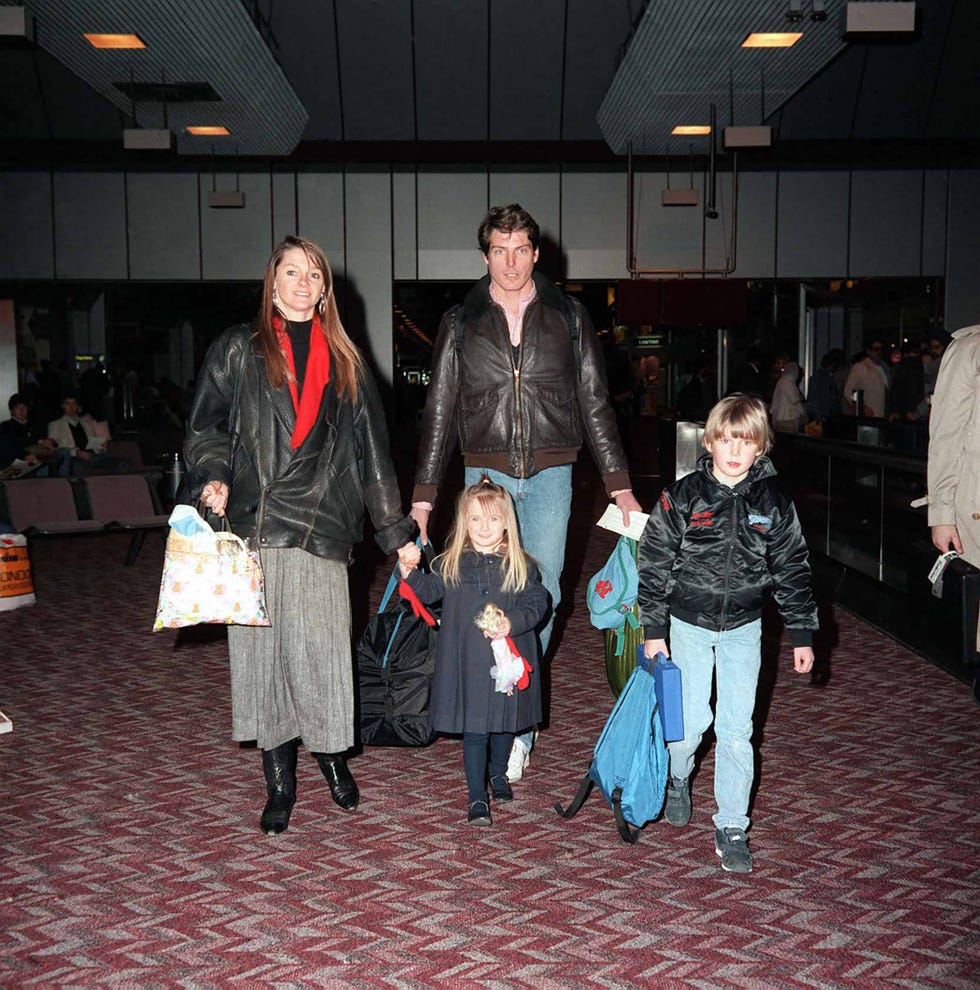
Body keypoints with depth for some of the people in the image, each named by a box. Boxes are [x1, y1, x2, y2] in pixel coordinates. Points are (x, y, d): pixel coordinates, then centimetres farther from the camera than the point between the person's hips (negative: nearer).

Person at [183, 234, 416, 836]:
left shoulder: (345, 363, 16)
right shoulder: (239, 350, 11)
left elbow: (371, 451, 16)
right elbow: (205, 426, 9)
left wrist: (396, 532, 14)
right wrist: (213, 477, -12)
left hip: (321, 526, 1)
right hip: (254, 523, 0)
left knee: (320, 648, -6)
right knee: (263, 649, 1)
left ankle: (334, 758, 18)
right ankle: (280, 782, 14)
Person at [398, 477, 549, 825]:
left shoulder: (521, 567, -3)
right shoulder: (450, 564, 0)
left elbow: (537, 604, -5)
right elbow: (427, 591, 9)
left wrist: (512, 623, -21)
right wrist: (409, 572, -9)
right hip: (466, 665, -1)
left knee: (505, 724, 19)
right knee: (474, 730, 2)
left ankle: (498, 774, 45)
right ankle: (476, 796, 14)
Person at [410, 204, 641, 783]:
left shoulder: (569, 319, 7)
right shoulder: (461, 324, 7)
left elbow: (595, 406, 9)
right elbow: (440, 414, 9)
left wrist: (620, 487, 3)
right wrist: (424, 496, 4)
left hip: (550, 473, 0)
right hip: (486, 471, 0)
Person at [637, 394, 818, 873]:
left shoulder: (774, 504, -5)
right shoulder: (682, 497, -11)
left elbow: (792, 570, 4)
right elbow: (654, 564, -6)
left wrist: (802, 634, 4)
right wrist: (654, 630, -6)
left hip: (743, 628, 1)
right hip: (689, 623, -1)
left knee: (737, 729, 1)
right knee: (691, 722, 2)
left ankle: (731, 826, 15)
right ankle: (677, 779, 35)